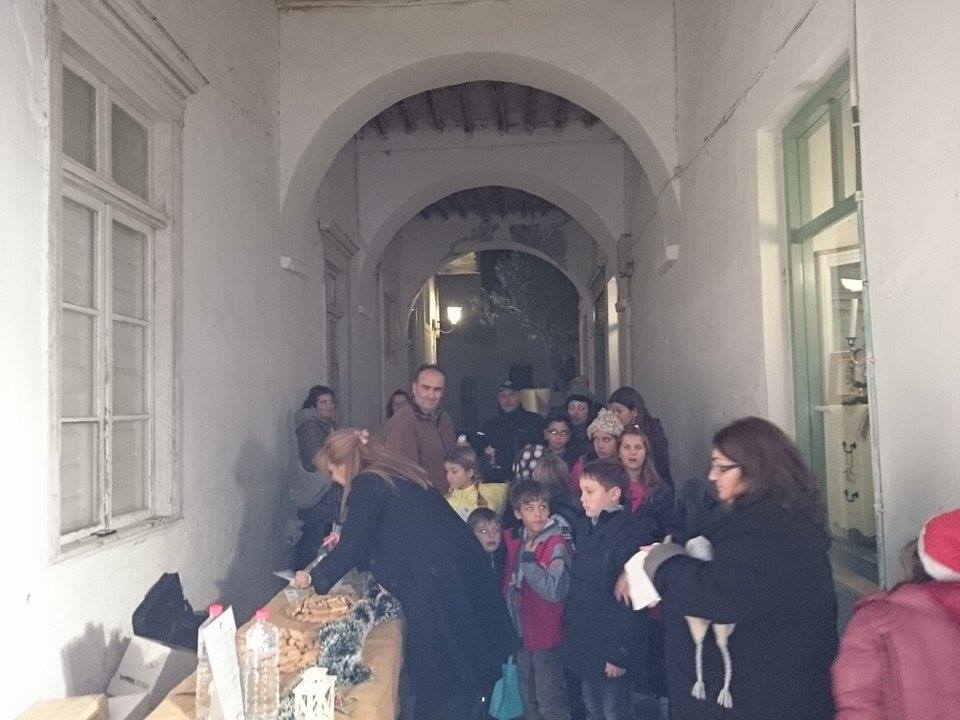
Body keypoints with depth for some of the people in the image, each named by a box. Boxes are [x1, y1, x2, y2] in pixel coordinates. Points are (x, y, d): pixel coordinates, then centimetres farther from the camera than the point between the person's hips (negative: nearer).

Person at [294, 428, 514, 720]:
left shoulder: (366, 485, -9)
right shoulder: (398, 475, 16)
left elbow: (351, 550, -7)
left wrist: (313, 578, 10)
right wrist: (346, 541, 38)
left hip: (435, 583, -8)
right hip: (464, 565, 9)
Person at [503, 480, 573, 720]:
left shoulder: (556, 545, -16)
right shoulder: (515, 541, 2)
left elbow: (555, 591, -26)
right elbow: (509, 585, 16)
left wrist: (528, 560, -23)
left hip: (547, 638, -6)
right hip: (522, 634, 6)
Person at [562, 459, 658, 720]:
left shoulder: (632, 532, -17)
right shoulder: (585, 530, 8)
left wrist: (621, 653, -19)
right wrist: (571, 637, 9)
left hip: (612, 649, -7)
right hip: (584, 646, 7)